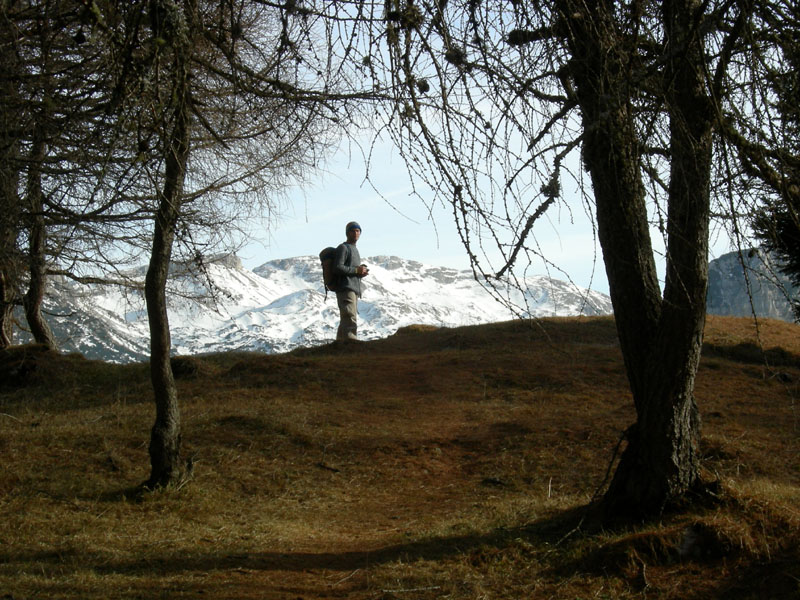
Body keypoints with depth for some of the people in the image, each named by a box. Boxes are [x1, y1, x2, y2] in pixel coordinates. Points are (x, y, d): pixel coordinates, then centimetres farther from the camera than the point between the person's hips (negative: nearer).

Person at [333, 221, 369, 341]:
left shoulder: (355, 250, 26)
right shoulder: (343, 248, -2)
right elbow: (337, 268, -14)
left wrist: (362, 273, 9)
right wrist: (356, 270, -11)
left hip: (354, 290, 10)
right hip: (346, 289, -10)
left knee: (345, 322, 9)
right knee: (350, 320, -20)